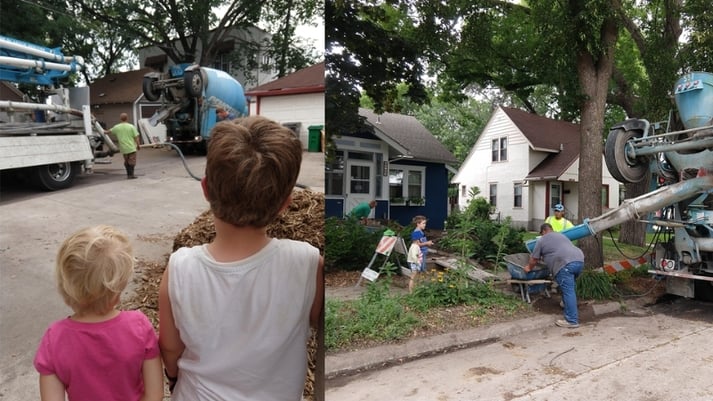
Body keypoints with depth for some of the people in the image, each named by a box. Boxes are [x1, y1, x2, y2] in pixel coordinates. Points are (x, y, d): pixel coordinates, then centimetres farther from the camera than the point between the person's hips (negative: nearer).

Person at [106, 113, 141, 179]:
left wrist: (105, 132, 42)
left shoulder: (117, 127, 2)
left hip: (123, 148, 4)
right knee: (132, 161, 1)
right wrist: (138, 145, 2)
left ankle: (129, 174, 18)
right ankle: (131, 174, -3)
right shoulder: (131, 127, -9)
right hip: (131, 148, -4)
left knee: (126, 161, 16)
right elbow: (136, 137, -10)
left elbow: (110, 131, 20)